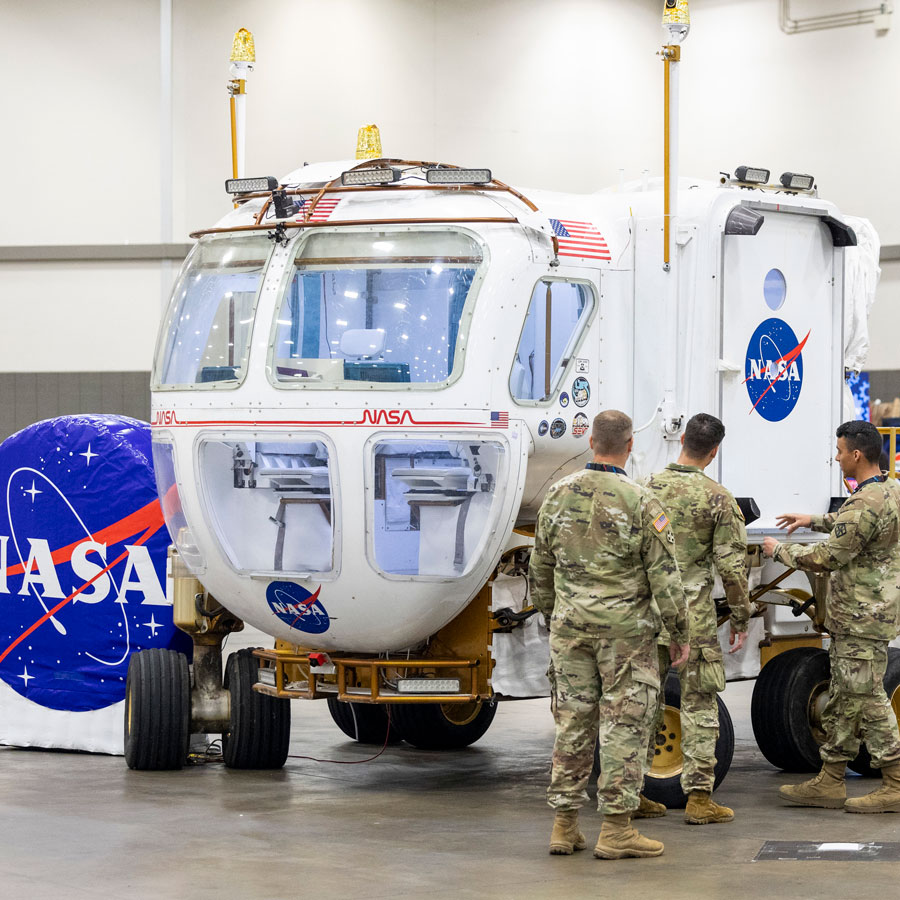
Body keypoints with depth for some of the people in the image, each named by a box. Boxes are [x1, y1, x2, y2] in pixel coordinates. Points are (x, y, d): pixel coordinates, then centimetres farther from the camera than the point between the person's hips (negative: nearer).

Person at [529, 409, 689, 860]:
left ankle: (564, 826, 13)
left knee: (572, 722, 10)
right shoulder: (639, 503, -11)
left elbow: (540, 569, 12)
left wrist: (551, 619, 25)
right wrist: (679, 633, 0)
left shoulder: (558, 495, 4)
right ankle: (616, 830, 0)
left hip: (570, 627, 5)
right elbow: (663, 576, -10)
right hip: (625, 629, -5)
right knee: (624, 724, 0)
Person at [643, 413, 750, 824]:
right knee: (698, 706, 3)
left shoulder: (646, 489, 2)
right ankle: (699, 797, 2)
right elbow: (732, 566, -9)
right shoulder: (718, 499, -8)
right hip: (694, 617, -4)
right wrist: (740, 620, 1)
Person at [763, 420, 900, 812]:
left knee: (866, 698, -6)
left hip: (862, 618, -11)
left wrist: (780, 551, -4)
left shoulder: (865, 503, -21)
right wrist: (815, 521, 31)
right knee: (843, 699, 13)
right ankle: (829, 783, 19)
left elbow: (826, 558, -19)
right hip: (855, 617, 11)